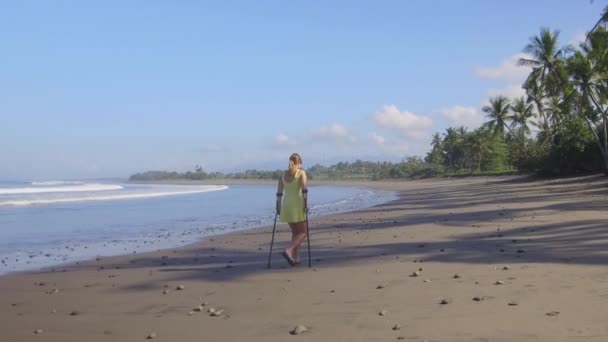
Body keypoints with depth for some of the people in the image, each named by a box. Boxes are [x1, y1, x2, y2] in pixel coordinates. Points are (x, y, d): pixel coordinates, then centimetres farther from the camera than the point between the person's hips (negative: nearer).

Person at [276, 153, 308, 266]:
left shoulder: (283, 174, 10)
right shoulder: (301, 172, -3)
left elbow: (279, 193, 6)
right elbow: (304, 189, -16)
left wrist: (278, 207, 9)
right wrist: (306, 203, -17)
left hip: (286, 206, 5)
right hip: (297, 205, -5)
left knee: (295, 232, 19)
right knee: (303, 232, 3)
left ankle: (295, 257, 15)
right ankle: (288, 250, -19)